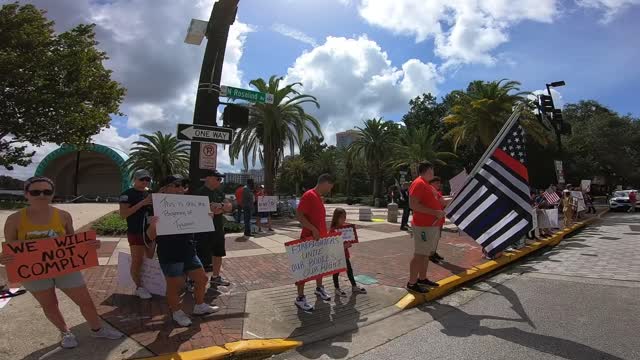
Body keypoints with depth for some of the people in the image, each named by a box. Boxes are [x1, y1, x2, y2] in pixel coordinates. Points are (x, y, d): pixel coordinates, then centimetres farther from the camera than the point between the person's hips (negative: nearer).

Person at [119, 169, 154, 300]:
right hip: (136, 232, -6)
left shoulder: (150, 193, 12)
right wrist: (142, 203, -23)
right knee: (137, 261, 0)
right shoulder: (127, 194, -7)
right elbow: (123, 214, -16)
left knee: (152, 259, 11)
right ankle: (139, 287, 15)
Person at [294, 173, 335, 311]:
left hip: (321, 238, 9)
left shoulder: (319, 197, 12)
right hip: (309, 238, -9)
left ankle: (319, 288, 38)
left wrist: (325, 233, 20)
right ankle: (300, 298, 10)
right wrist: (313, 229, -27)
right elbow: (299, 215, -24)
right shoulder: (309, 195, -17)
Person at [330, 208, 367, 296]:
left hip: (345, 252, 7)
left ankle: (354, 287, 28)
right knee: (336, 271, 8)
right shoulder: (333, 229, -18)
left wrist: (349, 244, -8)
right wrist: (343, 246, -28)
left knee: (349, 270, 15)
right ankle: (337, 289, 22)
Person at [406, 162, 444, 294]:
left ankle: (422, 279, 29)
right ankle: (412, 283, 3)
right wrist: (434, 212, -23)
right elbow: (413, 204, -24)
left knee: (426, 254, 17)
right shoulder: (418, 183, -14)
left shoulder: (427, 185, 18)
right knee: (419, 255, -5)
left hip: (433, 225, 10)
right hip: (424, 226, -10)